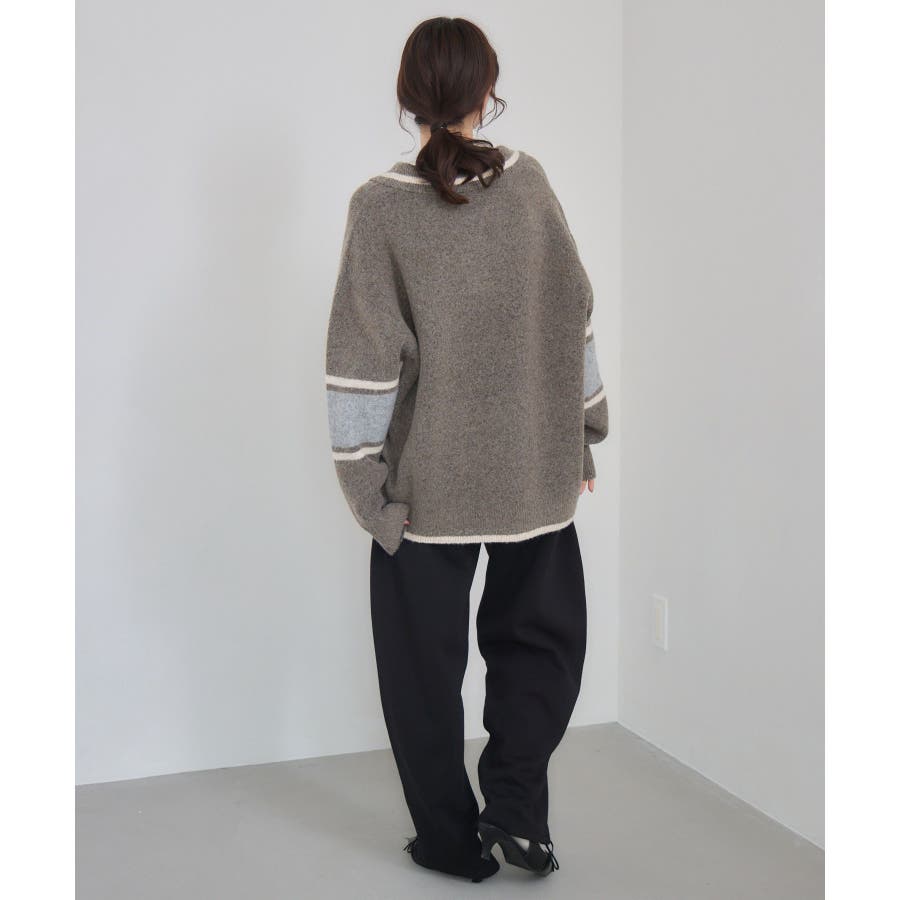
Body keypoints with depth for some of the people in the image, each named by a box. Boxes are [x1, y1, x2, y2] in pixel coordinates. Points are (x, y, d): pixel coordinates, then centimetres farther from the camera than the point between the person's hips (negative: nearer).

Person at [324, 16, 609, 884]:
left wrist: (364, 475, -5)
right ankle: (515, 805, 13)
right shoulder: (528, 181, -2)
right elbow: (574, 316, 3)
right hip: (535, 471, 2)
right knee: (539, 636, 20)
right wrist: (583, 432, 12)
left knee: (425, 660, 13)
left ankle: (452, 837, 22)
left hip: (430, 480, -2)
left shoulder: (380, 206, -9)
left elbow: (365, 358, -12)